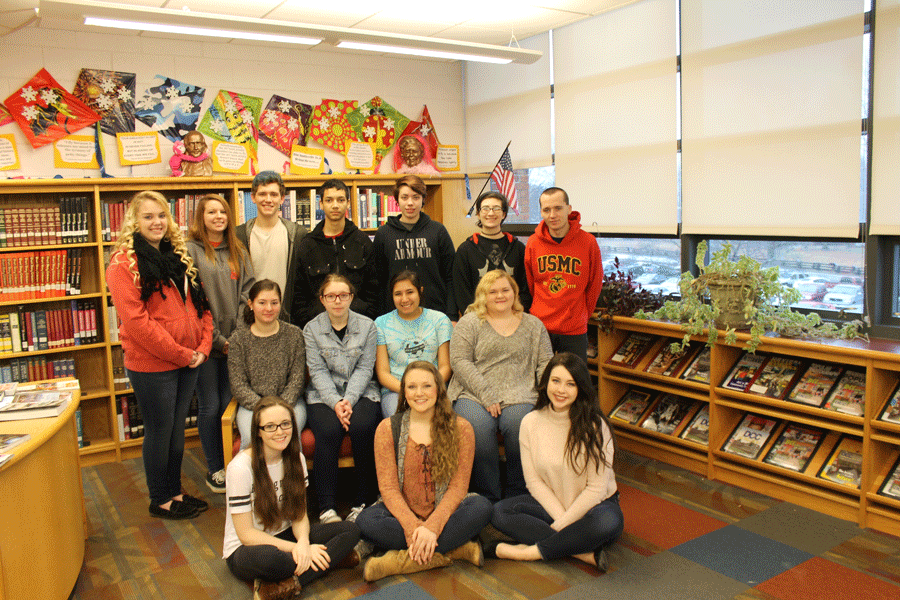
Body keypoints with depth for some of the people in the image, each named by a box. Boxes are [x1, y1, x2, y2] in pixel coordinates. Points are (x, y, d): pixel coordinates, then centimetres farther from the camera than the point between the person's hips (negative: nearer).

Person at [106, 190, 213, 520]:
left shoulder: (179, 255, 12)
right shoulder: (124, 263, -10)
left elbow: (200, 304, 13)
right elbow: (136, 321, -18)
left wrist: (202, 347, -1)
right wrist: (181, 354, -16)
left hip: (188, 361, 7)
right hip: (152, 364, -6)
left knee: (177, 429, 16)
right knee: (159, 431, 6)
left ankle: (175, 491, 31)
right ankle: (160, 500, 23)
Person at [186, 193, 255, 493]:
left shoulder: (238, 252, 11)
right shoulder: (190, 251, -4)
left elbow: (247, 291, 6)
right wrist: (217, 339, -11)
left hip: (235, 341, 4)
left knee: (229, 402, 10)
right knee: (210, 406, 4)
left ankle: (231, 464, 23)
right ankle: (214, 469, 19)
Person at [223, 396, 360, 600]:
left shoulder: (296, 459, -1)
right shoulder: (241, 467, -21)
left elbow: (300, 514, 0)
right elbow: (246, 534, -19)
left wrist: (303, 543, -23)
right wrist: (295, 548, -25)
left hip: (285, 537, 7)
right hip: (245, 549, -6)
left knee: (350, 531, -16)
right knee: (268, 557, -43)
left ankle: (290, 582, -26)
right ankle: (331, 558, -20)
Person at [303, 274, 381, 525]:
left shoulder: (367, 326, 5)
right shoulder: (312, 329, 5)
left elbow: (364, 368, -1)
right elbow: (318, 371, -2)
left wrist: (349, 400, -16)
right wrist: (335, 402, -17)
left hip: (361, 392, 0)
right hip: (324, 395, 0)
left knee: (362, 428, -29)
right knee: (328, 432, -29)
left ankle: (364, 502, -15)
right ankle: (326, 507, -20)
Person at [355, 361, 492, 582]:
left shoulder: (461, 428, -3)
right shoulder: (387, 429, -2)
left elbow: (458, 487, -7)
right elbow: (388, 487, -7)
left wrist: (432, 527, -22)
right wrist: (412, 527, -22)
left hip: (444, 512, 0)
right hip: (403, 513, 0)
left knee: (481, 507, -29)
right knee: (366, 521, -29)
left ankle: (403, 561, -27)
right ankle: (453, 550, -25)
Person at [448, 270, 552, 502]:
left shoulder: (533, 325, 19)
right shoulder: (469, 322, 10)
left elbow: (545, 363, 14)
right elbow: (459, 361, -1)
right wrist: (487, 395, -12)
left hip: (519, 396, 1)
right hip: (474, 395, -1)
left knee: (520, 424, -30)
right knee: (477, 428, -31)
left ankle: (518, 498, -11)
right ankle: (487, 500, -13)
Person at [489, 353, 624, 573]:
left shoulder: (595, 426, -15)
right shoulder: (531, 422, -6)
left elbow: (596, 488, -14)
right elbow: (533, 481, -4)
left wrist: (561, 524, -16)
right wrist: (560, 516, -15)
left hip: (594, 505, -3)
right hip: (549, 504, 3)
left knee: (608, 522, -36)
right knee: (499, 512, -21)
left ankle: (530, 551, -23)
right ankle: (584, 552, -24)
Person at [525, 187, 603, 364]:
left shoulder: (588, 242, -6)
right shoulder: (533, 243, -1)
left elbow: (595, 285, 5)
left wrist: (582, 315, 9)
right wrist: (542, 313, 10)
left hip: (575, 330, -1)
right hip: (540, 328, 1)